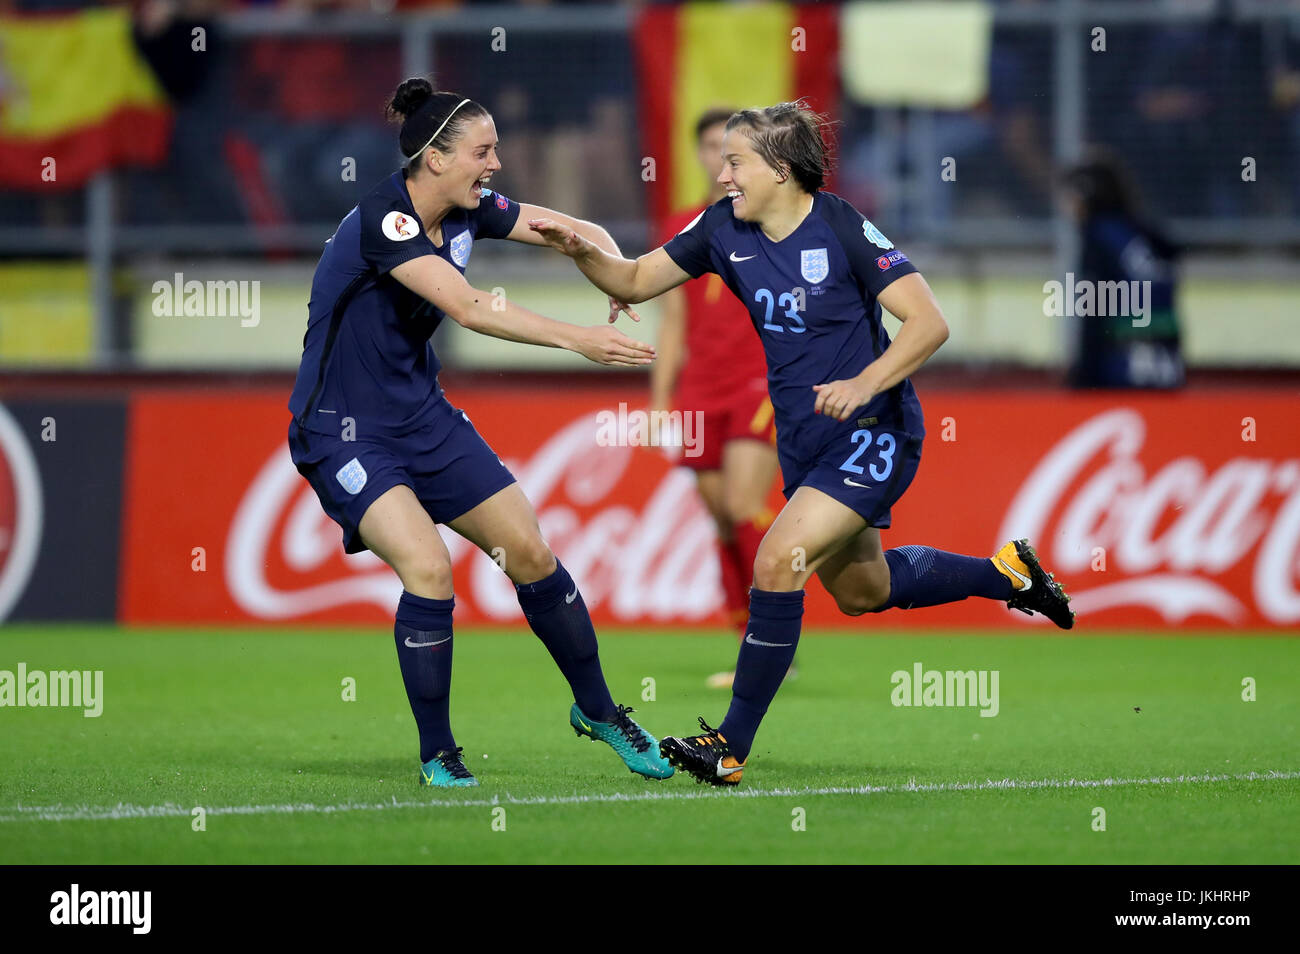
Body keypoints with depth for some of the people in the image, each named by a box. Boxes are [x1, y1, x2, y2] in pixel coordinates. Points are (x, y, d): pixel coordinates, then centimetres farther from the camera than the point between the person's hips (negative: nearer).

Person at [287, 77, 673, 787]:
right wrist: (579, 340, -39)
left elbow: (584, 233, 5)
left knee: (530, 554, 6)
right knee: (427, 569, -24)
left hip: (421, 416, 8)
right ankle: (436, 754, -8)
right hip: (342, 432, -8)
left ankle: (596, 709, 26)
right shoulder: (382, 218, -25)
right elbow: (468, 308, -35)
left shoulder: (467, 211, -2)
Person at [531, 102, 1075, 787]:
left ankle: (731, 747, -14)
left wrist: (865, 383, -32)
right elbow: (635, 281, 5)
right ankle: (1005, 572, 45)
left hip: (872, 434, -8)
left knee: (777, 563, -21)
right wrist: (582, 252, -14)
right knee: (858, 589, 22)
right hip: (804, 441, 8)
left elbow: (929, 323, -19)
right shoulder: (724, 230, -2)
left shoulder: (844, 230, -19)